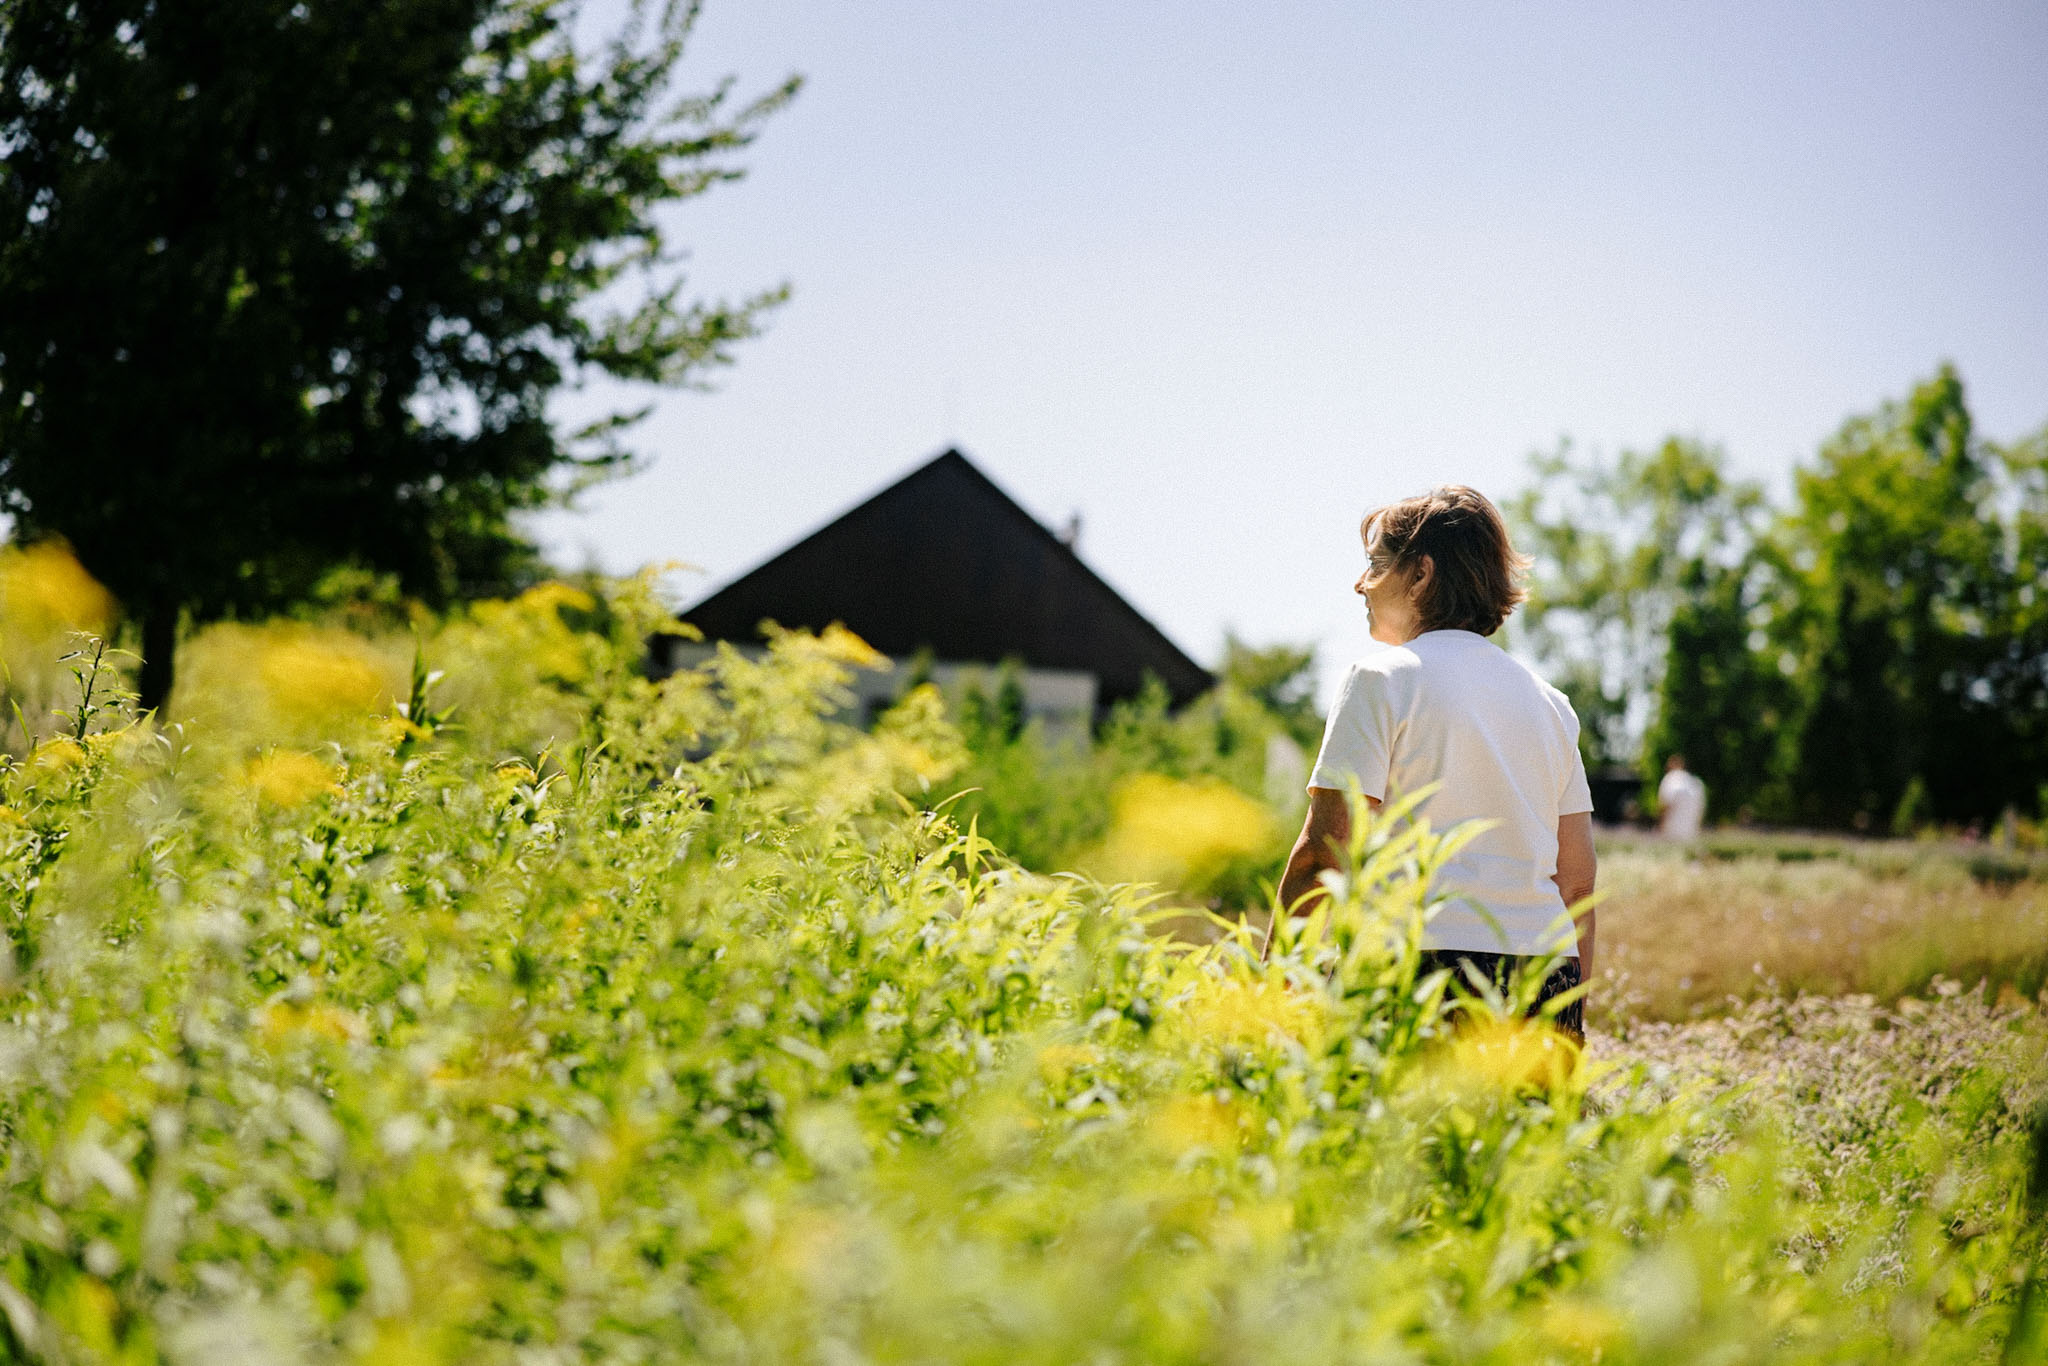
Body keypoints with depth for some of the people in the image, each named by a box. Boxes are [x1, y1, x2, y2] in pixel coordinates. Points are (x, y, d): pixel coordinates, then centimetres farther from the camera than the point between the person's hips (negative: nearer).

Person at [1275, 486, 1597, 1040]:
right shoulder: (1549, 701, 18)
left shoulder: (1383, 677, 0)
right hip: (1547, 981, 6)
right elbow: (1577, 878, 17)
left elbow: (1324, 851, -8)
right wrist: (1571, 1022, 22)